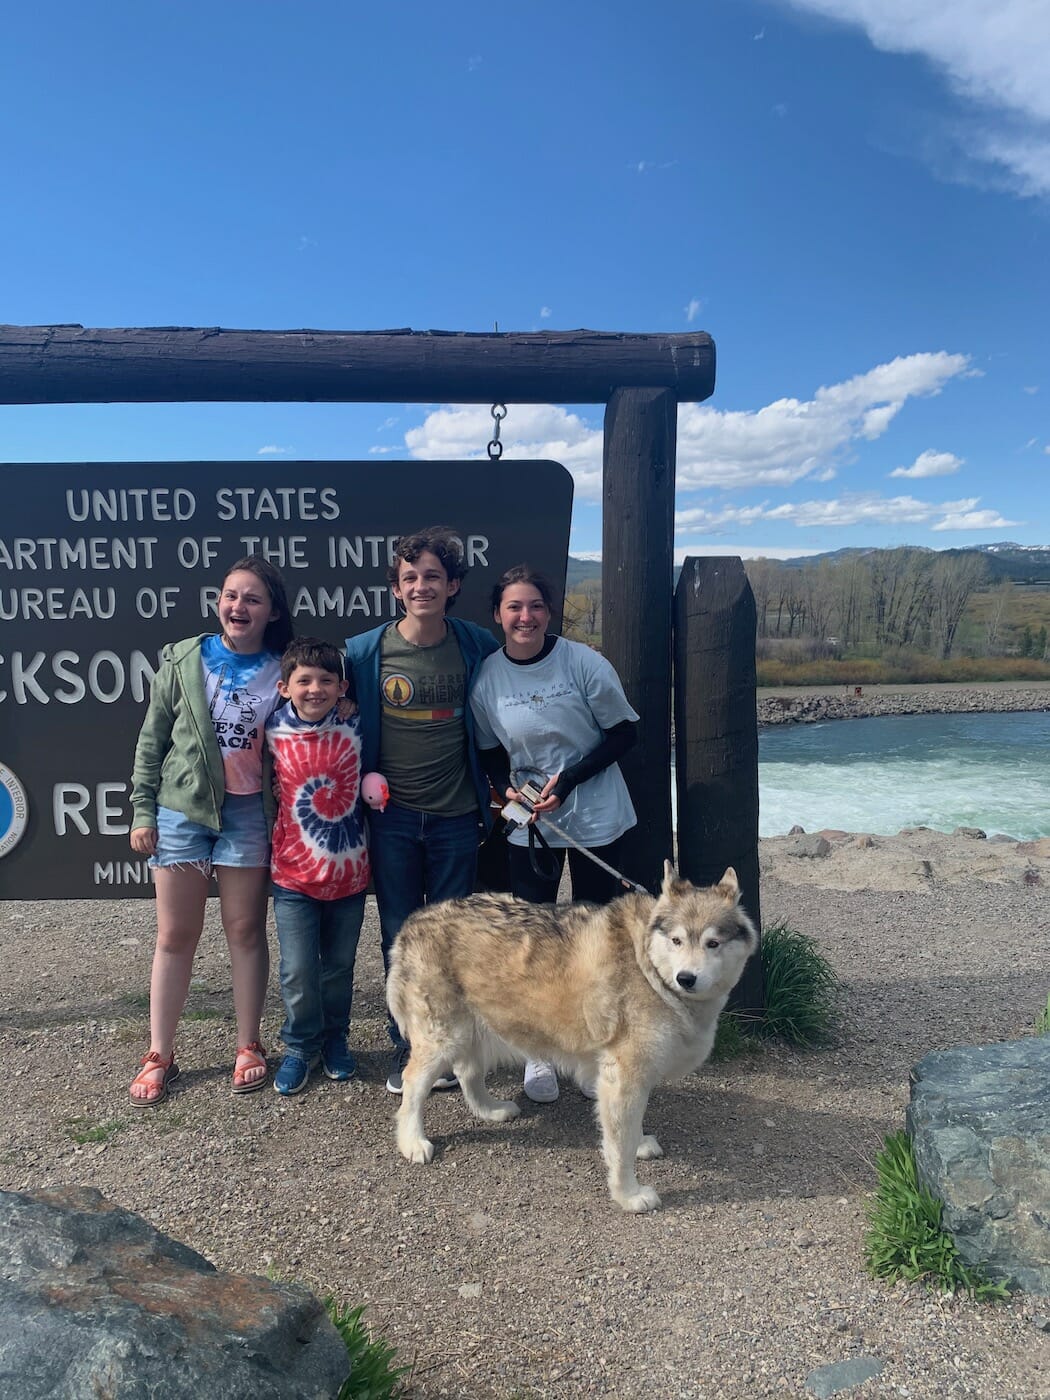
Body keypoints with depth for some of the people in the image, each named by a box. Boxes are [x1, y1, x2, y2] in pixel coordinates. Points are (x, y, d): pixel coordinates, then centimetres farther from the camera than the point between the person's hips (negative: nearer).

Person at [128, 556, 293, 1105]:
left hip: (249, 812, 0)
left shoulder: (282, 671, -1)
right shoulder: (183, 660, -1)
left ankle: (248, 1048, 22)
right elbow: (151, 740, 3)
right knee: (175, 936, 7)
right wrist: (142, 811, 0)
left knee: (245, 930, 8)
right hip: (181, 808, 0)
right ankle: (159, 1056, 20)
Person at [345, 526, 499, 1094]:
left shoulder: (477, 646, -2)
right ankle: (405, 1049, 25)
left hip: (455, 817, 0)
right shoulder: (365, 652, -4)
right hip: (392, 817, 0)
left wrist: (494, 788, 7)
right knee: (400, 938, 9)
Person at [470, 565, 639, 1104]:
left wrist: (568, 780, -15)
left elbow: (623, 731, -6)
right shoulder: (486, 677, -4)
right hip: (528, 821, 2)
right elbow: (490, 752, 8)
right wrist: (509, 789, -12)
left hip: (595, 817, -2)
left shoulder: (583, 662, -12)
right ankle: (537, 1052, 24)